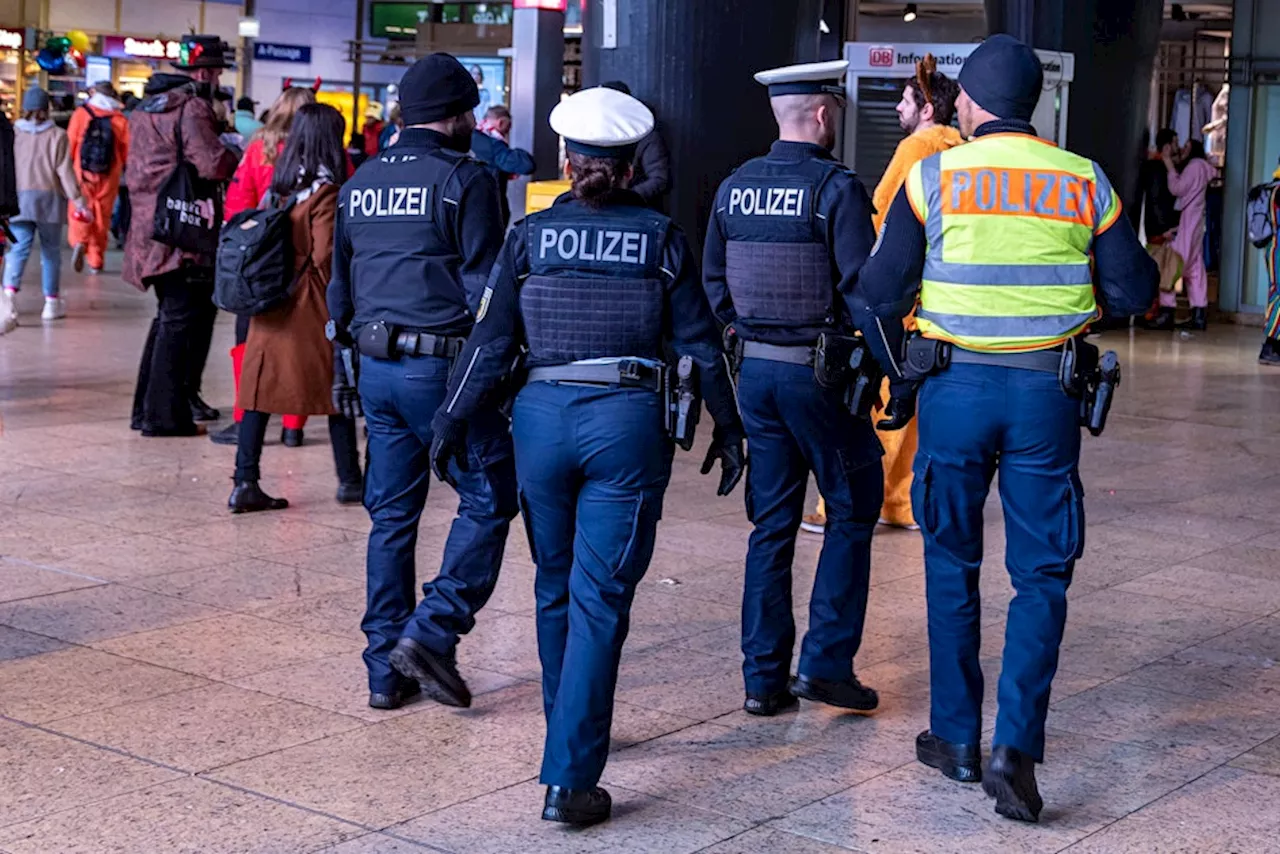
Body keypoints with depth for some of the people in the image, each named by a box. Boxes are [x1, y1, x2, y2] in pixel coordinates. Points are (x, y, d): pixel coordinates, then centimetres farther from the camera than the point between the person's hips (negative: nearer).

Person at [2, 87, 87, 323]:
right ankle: (52, 302, 12)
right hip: (49, 198, -1)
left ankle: (10, 291, -19)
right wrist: (77, 201, -1)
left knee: (19, 248, 2)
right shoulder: (57, 135, -3)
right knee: (51, 251, 8)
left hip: (20, 198, 1)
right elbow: (65, 171, -5)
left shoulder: (13, 133, 2)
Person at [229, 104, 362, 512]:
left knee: (263, 388, 5)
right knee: (338, 387, 7)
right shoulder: (325, 190, -13)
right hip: (312, 306, -6)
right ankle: (349, 480, 17)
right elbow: (324, 256, -17)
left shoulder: (280, 184, 7)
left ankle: (245, 483, 3)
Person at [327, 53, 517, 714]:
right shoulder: (464, 179, -7)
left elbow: (340, 283, 19)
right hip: (444, 367, -7)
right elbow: (484, 286, -11)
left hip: (378, 368, 7)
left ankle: (387, 671, 14)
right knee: (488, 499, 4)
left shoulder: (361, 182, 14)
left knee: (391, 515, 11)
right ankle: (431, 633, -7)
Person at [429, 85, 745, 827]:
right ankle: (569, 778, -6)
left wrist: (453, 422, 11)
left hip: (543, 416, 2)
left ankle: (569, 731, 37)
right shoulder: (662, 239, 2)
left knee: (557, 588, 20)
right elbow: (701, 345, 4)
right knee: (599, 601, -1)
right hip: (629, 423, -2)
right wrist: (728, 430, 14)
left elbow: (492, 341, 3)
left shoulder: (530, 236, 4)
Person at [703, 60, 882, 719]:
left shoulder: (734, 188, 5)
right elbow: (863, 286, -16)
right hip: (819, 369, -6)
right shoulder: (836, 187, -13)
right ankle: (826, 662, 6)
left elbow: (713, 280, 12)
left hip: (754, 369, 6)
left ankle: (763, 678, 13)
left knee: (771, 522, 11)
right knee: (853, 508, 10)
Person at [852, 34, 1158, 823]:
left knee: (952, 565, 15)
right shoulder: (1084, 182, 2)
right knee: (1041, 574, 7)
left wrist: (900, 378, 11)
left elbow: (880, 294, -4)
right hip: (1048, 395, 0)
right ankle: (1015, 747, -5)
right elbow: (1133, 292, 5)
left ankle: (957, 737, 21)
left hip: (955, 390, 0)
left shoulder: (933, 178, -2)